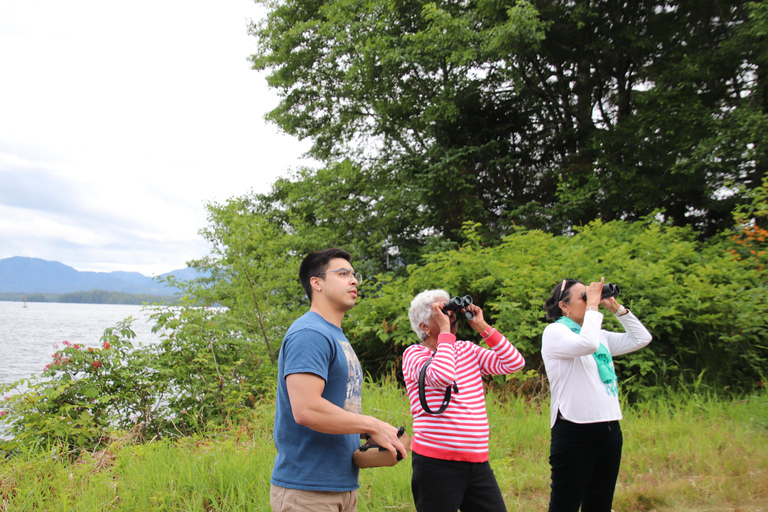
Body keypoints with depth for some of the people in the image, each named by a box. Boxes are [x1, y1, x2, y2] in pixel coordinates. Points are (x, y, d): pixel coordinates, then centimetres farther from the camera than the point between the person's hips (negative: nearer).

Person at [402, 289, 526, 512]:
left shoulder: (468, 350, 13)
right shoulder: (414, 353, -5)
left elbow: (514, 362, 4)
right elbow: (442, 376, -25)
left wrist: (482, 326, 1)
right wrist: (444, 328, -15)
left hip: (478, 462, 6)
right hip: (437, 463, -6)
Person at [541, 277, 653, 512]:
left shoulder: (600, 335, 15)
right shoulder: (554, 332, -7)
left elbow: (642, 338, 17)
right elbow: (587, 344, -25)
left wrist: (616, 307, 9)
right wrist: (592, 306, -13)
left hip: (610, 430, 7)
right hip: (574, 431, -7)